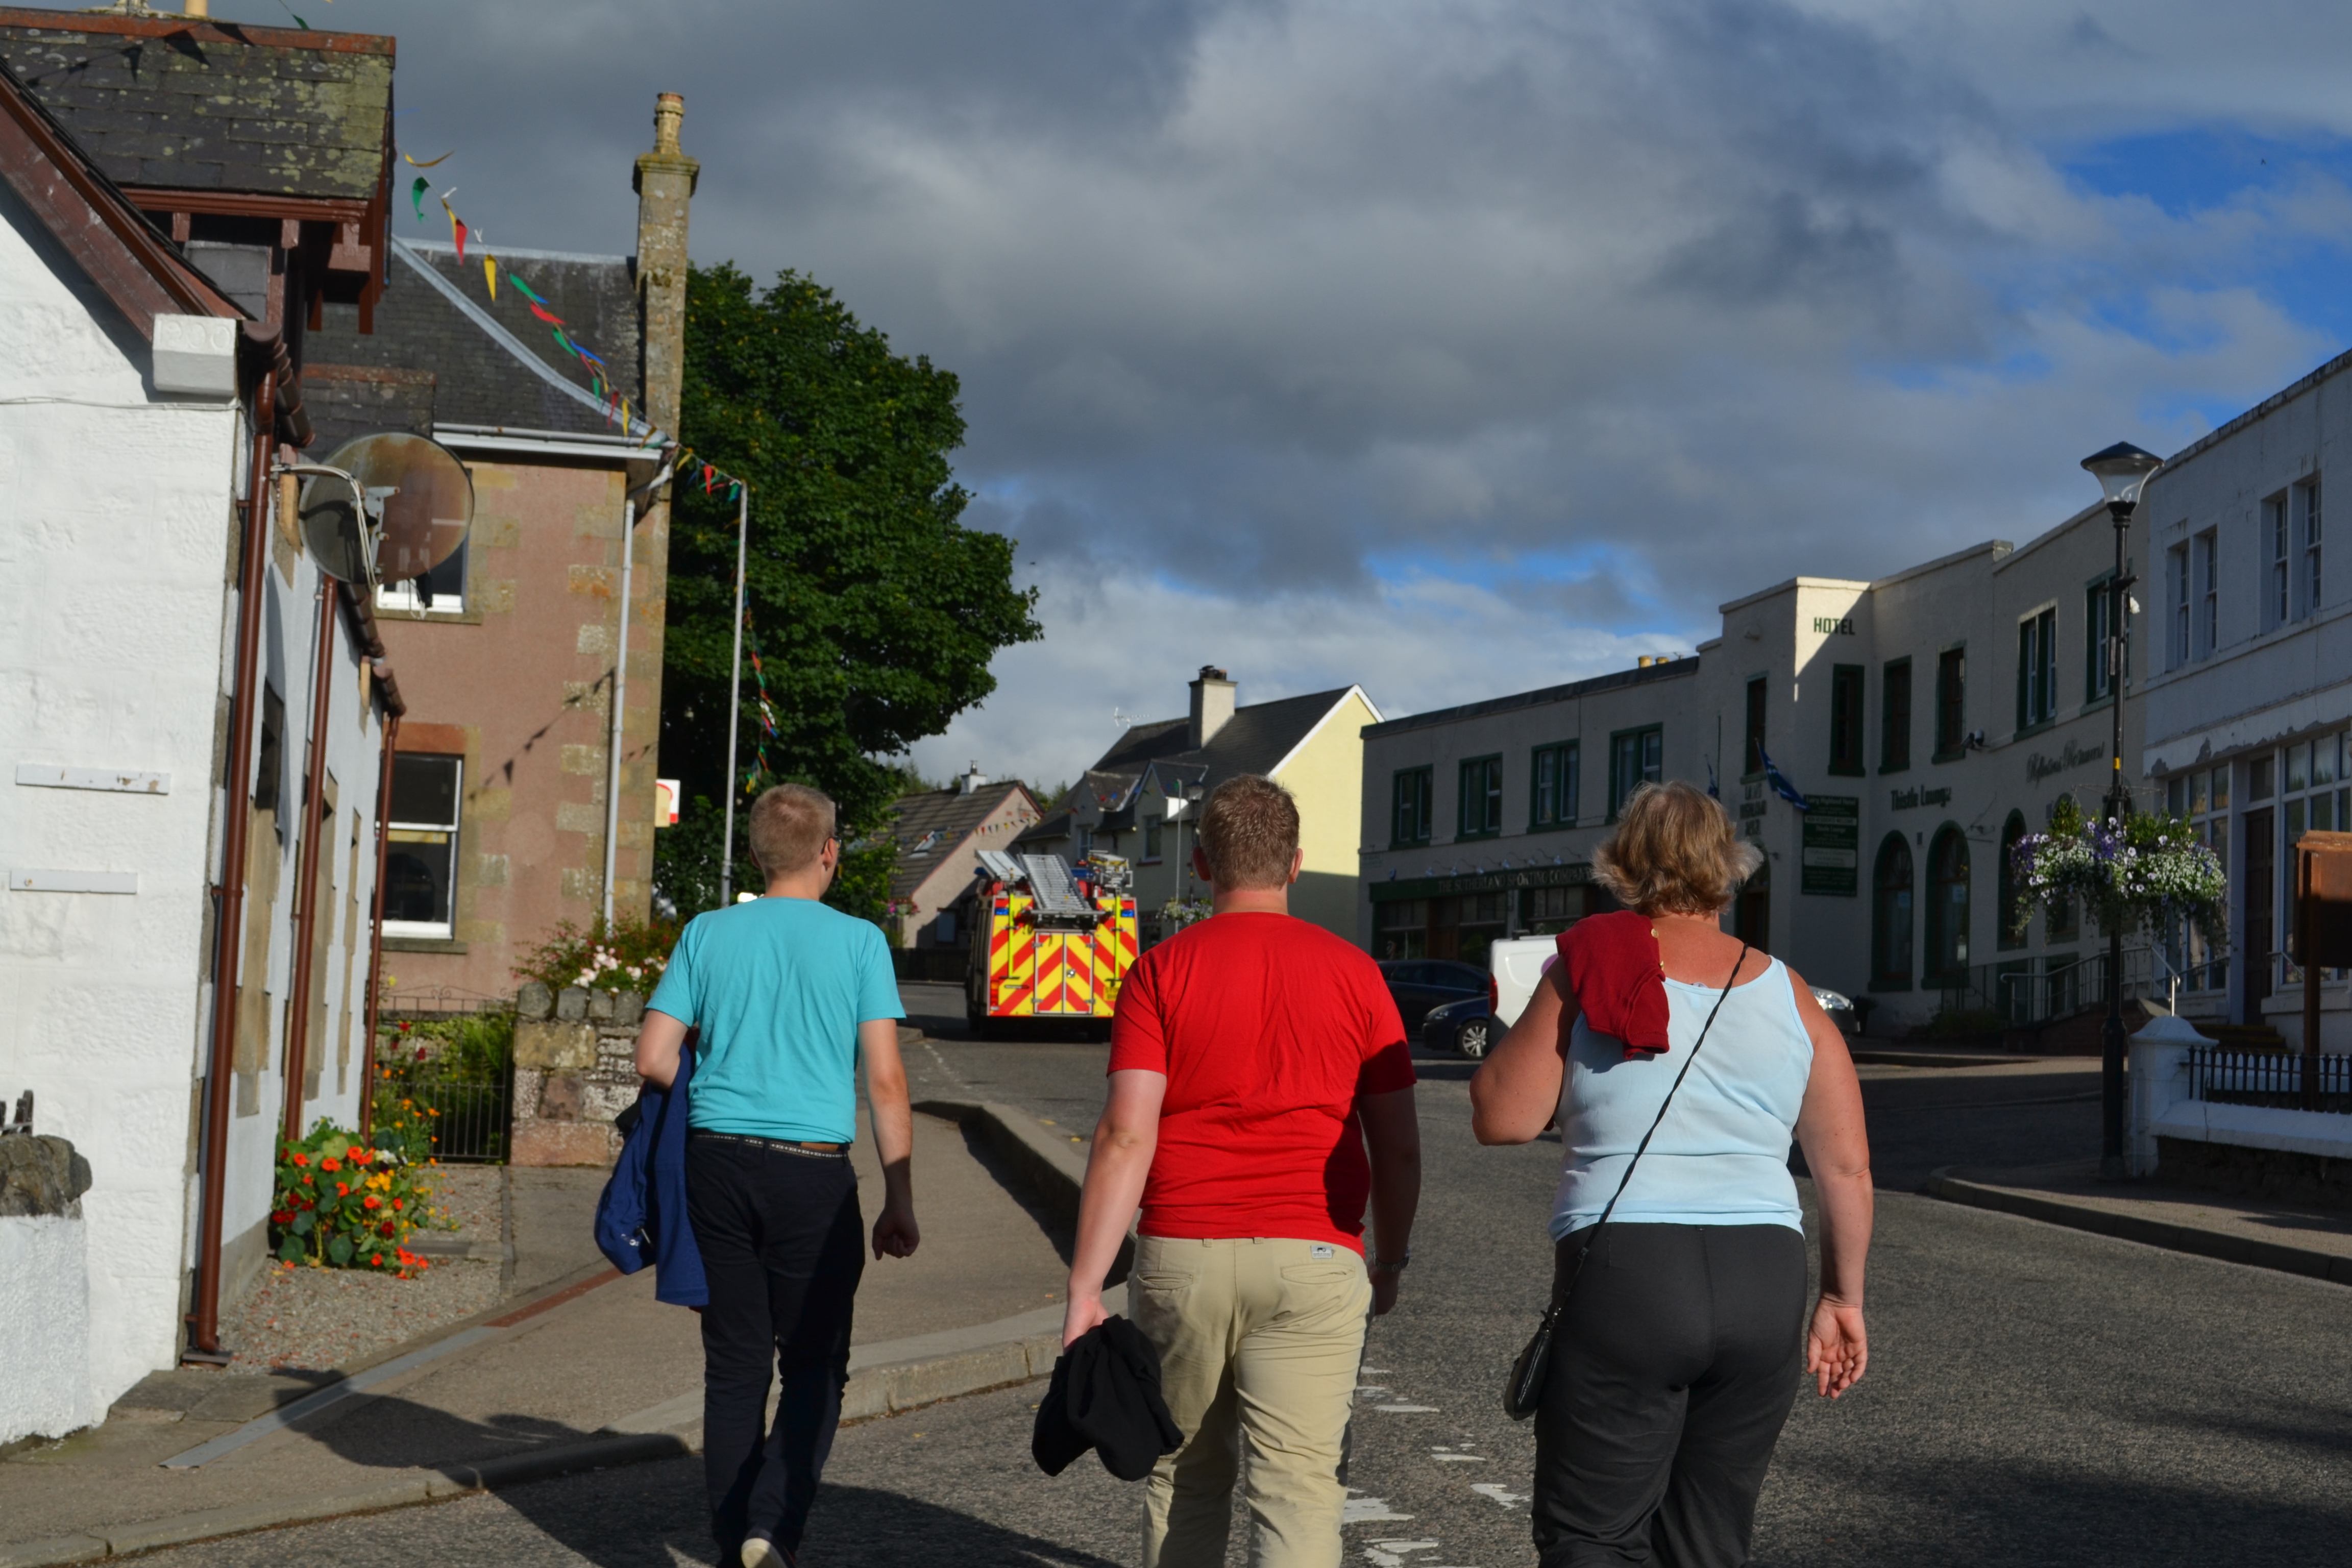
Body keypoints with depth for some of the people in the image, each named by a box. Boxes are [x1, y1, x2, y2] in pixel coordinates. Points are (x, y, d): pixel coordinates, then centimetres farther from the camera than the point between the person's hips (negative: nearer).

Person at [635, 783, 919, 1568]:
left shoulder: (708, 933, 5)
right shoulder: (858, 942, -2)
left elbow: (653, 1057, 2)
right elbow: (885, 1079, -5)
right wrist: (899, 1200, 0)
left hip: (717, 1160, 3)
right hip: (812, 1173, -3)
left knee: (734, 1363, 12)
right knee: (814, 1365, 8)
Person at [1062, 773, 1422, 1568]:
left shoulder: (1160, 972, 0)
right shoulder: (1353, 973, 4)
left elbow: (1126, 1135, -8)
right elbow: (1399, 1146, 6)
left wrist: (1084, 1287, -7)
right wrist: (1390, 1262, 21)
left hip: (1180, 1260, 1)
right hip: (1312, 1260, 0)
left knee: (1185, 1480, 19)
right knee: (1299, 1495, -3)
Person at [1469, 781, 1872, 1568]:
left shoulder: (1592, 972, -3)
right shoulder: (1789, 995, 8)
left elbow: (1499, 1117, -5)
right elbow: (1847, 1168, 8)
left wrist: (1536, 1025, 11)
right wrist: (1843, 1299, 19)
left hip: (1622, 1278, -4)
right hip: (1765, 1285, 4)